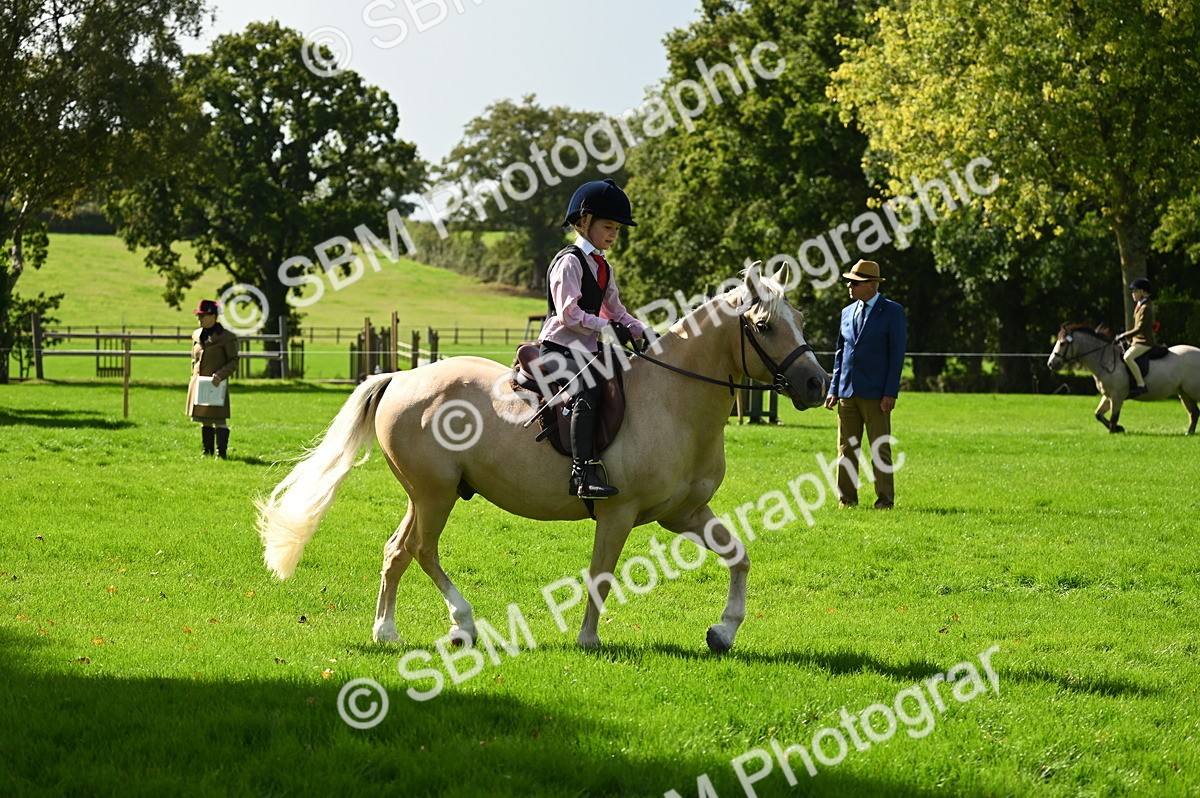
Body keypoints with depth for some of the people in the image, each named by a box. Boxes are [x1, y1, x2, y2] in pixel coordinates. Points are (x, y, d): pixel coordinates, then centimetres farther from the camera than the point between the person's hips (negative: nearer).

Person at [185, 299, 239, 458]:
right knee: (205, 420, 11)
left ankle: (221, 453, -3)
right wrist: (194, 377, 11)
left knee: (219, 419, -6)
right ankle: (208, 451, 18)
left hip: (216, 385, -6)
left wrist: (220, 375, -19)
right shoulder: (197, 335, 12)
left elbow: (233, 362, -5)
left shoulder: (227, 337, -6)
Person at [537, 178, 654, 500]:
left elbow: (615, 310, 22)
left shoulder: (603, 268, 18)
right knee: (587, 394, -31)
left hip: (589, 349, 9)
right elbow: (569, 313, -18)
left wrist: (642, 332, 6)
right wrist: (609, 329, -19)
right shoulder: (569, 262, -10)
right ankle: (583, 472, -37)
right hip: (560, 346, -9)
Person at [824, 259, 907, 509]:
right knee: (846, 449, 6)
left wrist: (890, 393, -13)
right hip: (847, 392, 6)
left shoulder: (892, 311, -2)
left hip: (875, 394, -6)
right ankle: (847, 499, 11)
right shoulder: (847, 312, 14)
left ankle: (885, 500, 4)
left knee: (880, 449, -1)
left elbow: (897, 354, -6)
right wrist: (834, 389, 9)